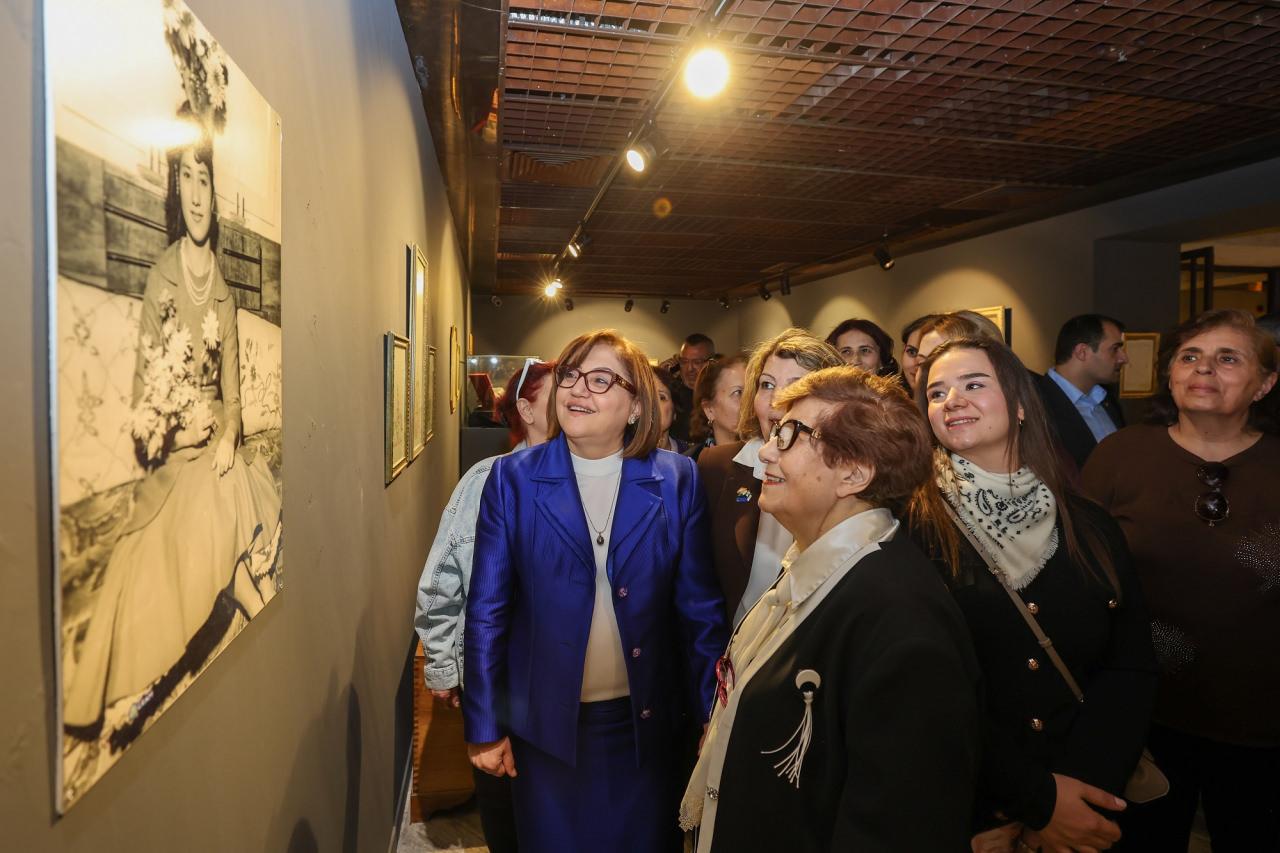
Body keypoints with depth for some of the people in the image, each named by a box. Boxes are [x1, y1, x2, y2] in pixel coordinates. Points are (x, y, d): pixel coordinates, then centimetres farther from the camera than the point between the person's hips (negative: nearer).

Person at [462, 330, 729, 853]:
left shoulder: (676, 480, -7)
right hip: (546, 721, 0)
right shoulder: (513, 478, -8)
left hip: (647, 722, 1)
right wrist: (483, 727, -3)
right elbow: (488, 610, -5)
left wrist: (715, 713, -2)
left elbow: (700, 605, -3)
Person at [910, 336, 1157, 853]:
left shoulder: (1089, 526, 1)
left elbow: (1131, 667, -2)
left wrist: (1077, 784, -15)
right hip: (957, 809, -3)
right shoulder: (909, 527, -12)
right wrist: (1036, 798, -18)